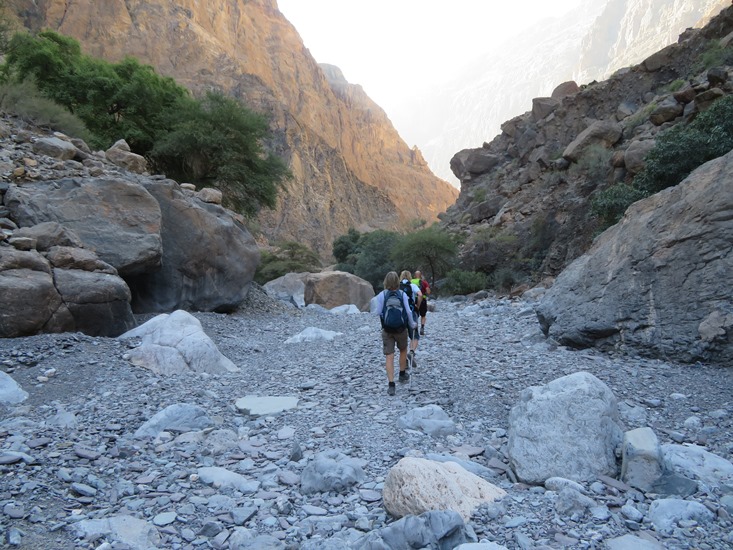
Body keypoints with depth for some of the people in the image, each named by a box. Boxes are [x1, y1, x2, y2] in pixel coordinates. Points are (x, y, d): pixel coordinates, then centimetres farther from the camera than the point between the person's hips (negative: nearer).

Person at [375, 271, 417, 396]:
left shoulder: (381, 295, -8)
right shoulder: (402, 294, -7)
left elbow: (379, 312, -7)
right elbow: (408, 311, -6)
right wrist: (412, 324, 8)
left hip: (387, 329, -1)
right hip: (401, 328, 1)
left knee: (389, 356, -1)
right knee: (403, 350, 25)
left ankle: (391, 385, -7)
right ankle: (402, 374, 40)